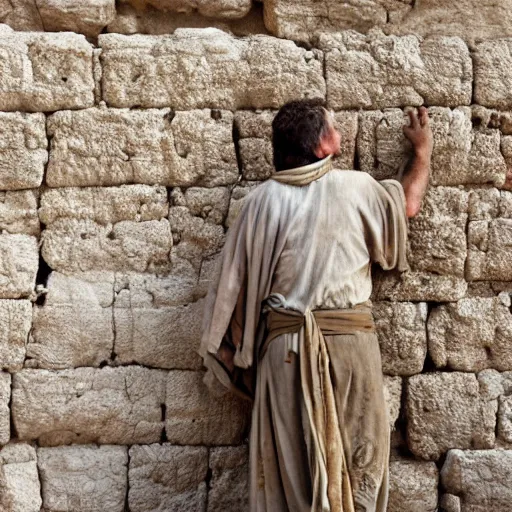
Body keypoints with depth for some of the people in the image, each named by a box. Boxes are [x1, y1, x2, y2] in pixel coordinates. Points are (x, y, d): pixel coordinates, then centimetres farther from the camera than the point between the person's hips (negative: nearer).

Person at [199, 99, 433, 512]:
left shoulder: (262, 201, 2)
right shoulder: (355, 189, -1)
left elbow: (236, 284, 3)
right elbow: (408, 204, 19)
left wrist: (235, 354, 14)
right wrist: (424, 148, 35)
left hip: (284, 344, 2)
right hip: (349, 340, -2)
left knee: (289, 459, 8)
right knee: (358, 455, 8)